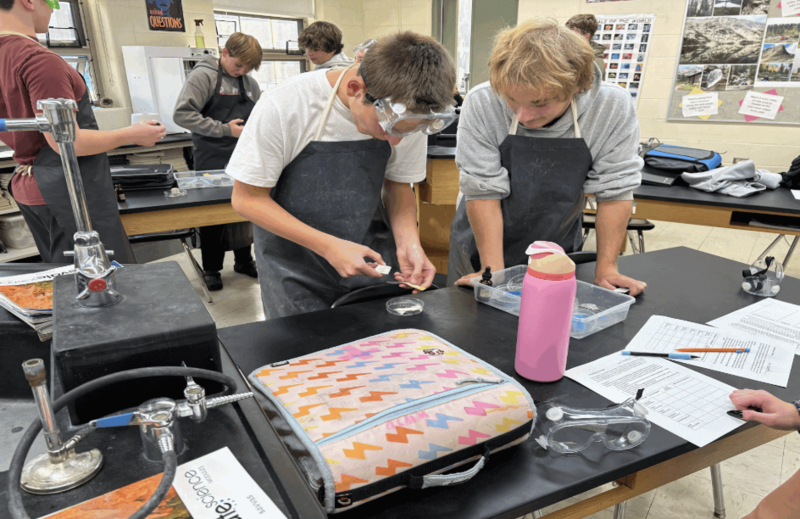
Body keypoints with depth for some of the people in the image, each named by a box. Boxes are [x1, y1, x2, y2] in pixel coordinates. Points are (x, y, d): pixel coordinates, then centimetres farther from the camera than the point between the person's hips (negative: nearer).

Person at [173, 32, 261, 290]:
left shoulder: (250, 83, 13)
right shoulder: (204, 75, -6)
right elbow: (182, 114, -15)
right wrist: (224, 129, -16)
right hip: (212, 160, -5)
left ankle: (244, 260, 27)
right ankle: (211, 269, 17)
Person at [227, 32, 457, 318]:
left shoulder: (407, 113, -12)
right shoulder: (285, 106, -23)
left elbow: (398, 185, 3)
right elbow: (247, 198, -16)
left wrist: (408, 239, -17)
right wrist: (328, 246, -25)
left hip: (370, 262, 3)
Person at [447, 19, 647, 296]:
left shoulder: (614, 108, -21)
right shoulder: (481, 104, -26)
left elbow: (614, 191, -13)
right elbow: (483, 191, -23)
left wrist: (606, 268, -13)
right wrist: (493, 270, -24)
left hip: (557, 255, 2)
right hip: (481, 249, -1)